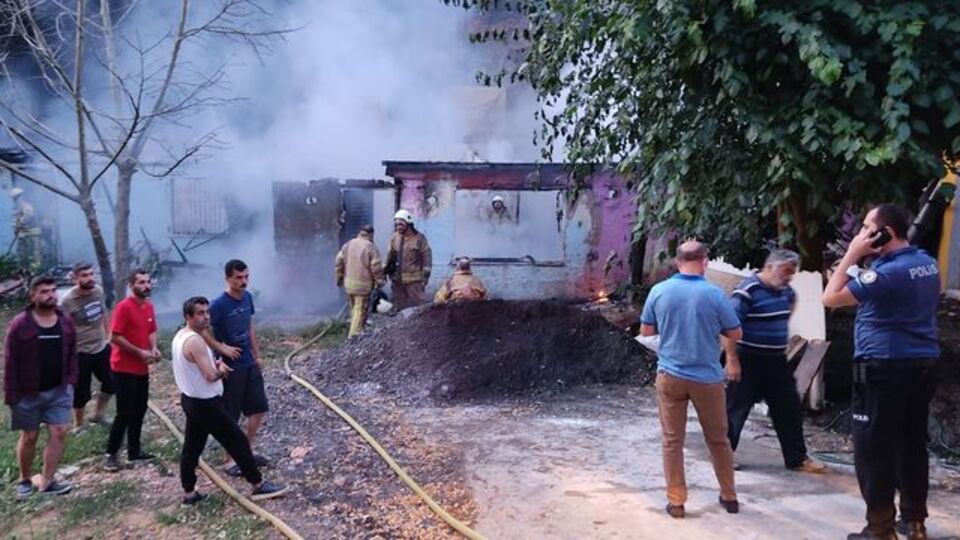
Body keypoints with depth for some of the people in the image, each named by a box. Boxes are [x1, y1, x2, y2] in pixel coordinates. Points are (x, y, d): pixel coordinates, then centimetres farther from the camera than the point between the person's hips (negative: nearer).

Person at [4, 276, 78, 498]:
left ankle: (47, 481, 7)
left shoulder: (65, 322, 1)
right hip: (28, 393, -3)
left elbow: (72, 354, 8)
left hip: (59, 391, 3)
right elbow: (10, 362, -10)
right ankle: (24, 480, 29)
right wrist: (11, 394, -11)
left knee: (59, 433, -3)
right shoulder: (20, 325, -12)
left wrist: (71, 381, 0)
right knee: (29, 437, 9)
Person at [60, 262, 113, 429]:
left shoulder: (98, 291, -3)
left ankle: (98, 415, 36)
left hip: (102, 348, 6)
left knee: (111, 383, 16)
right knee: (81, 392, 8)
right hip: (81, 353, -6)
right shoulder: (67, 300, -21)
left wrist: (108, 336, 12)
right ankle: (78, 425, 30)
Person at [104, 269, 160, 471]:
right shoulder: (123, 307, -16)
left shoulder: (149, 306, 7)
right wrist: (140, 352, -18)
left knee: (140, 410, 13)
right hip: (124, 369, -8)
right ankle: (110, 454, 8)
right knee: (125, 413, -5)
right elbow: (115, 337, -19)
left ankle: (134, 450, 24)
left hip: (142, 369, 8)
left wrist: (153, 348, -1)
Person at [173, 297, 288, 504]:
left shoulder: (180, 337, 7)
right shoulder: (195, 341, -24)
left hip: (191, 400, 10)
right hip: (206, 403, -10)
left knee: (191, 447, 15)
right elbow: (211, 376, -29)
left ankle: (189, 493, 23)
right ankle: (259, 486, 7)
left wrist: (215, 364, 4)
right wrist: (221, 369, -7)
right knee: (238, 441, -1)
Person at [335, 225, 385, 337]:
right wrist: (379, 281, 0)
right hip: (363, 285, -6)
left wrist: (339, 277, 18)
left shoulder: (348, 245, 6)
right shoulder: (371, 247, -12)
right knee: (361, 311, -1)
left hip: (349, 283, 6)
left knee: (354, 309, 19)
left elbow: (338, 262, 8)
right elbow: (376, 267, -13)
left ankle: (355, 333, 28)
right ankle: (354, 335, -2)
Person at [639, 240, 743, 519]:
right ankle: (729, 496, 29)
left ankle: (676, 502, 13)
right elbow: (735, 334, -1)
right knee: (718, 439, 16)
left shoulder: (659, 290, -5)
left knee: (672, 441, 9)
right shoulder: (714, 293, -10)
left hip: (670, 375, 1)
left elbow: (646, 330, 5)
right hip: (707, 377, 0)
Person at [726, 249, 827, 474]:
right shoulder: (747, 290, -18)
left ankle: (798, 458, 24)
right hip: (749, 361, -7)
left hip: (776, 361, 7)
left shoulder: (787, 292, 6)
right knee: (735, 409, 1)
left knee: (790, 410, 11)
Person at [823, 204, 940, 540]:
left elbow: (830, 299, -16)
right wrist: (864, 259, 14)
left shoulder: (888, 272, -19)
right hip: (924, 365, 9)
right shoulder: (927, 263, 9)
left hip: (885, 368, -9)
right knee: (912, 445, 16)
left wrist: (851, 255, -11)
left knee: (873, 450, 0)